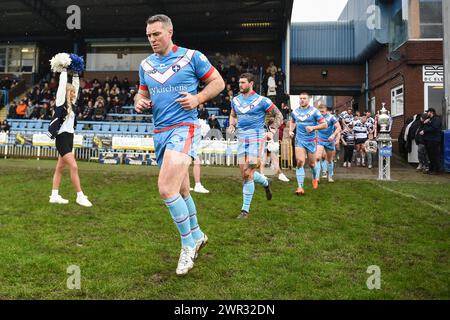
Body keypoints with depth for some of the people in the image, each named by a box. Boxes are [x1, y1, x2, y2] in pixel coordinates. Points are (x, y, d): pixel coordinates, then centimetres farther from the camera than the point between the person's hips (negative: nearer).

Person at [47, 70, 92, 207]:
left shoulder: (72, 104, 12)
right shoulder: (61, 103, -6)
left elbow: (76, 86, 18)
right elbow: (62, 84, -8)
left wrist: (76, 74, 17)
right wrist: (64, 71, 1)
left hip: (69, 138, 8)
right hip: (62, 139, -8)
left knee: (60, 168, 10)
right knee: (74, 167, -12)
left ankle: (54, 196, 15)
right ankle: (80, 196, -8)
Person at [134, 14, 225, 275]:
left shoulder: (192, 57, -1)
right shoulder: (146, 65, 15)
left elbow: (218, 82, 3)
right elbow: (142, 93, 25)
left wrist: (197, 99, -13)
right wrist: (139, 102, 1)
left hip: (184, 128, -6)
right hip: (160, 132, 7)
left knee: (166, 189, -20)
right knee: (181, 191, 15)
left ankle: (188, 245, 1)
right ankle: (197, 235, 36)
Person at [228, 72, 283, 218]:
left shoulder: (262, 100, -5)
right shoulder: (235, 100, 10)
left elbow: (278, 116, 3)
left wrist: (271, 131, -7)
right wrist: (232, 126, 9)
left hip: (256, 140, -6)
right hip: (241, 139, 6)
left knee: (248, 174, -10)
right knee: (244, 174, 7)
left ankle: (245, 209, 1)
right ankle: (266, 183, 39)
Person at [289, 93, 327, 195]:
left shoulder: (314, 111, -6)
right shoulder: (295, 111, 6)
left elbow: (325, 124, -6)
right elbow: (292, 121, 27)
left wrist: (313, 127, -20)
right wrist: (291, 131, 10)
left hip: (311, 141, -2)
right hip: (299, 140, 2)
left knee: (312, 164, 9)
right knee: (300, 162, -15)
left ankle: (315, 178, 43)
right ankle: (300, 187, -13)